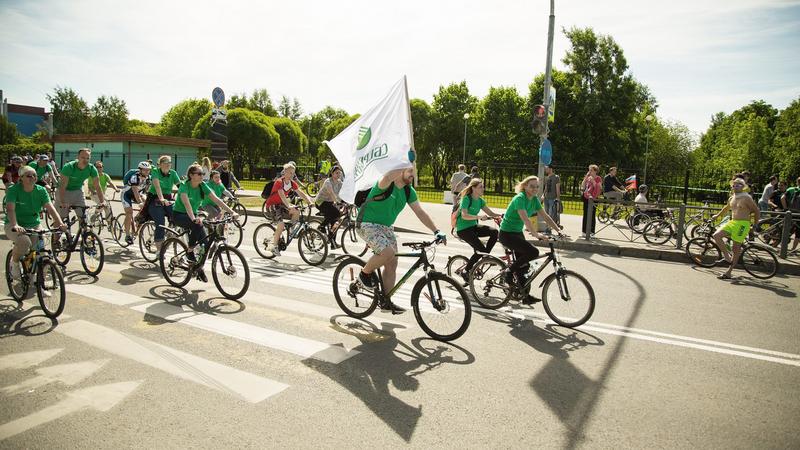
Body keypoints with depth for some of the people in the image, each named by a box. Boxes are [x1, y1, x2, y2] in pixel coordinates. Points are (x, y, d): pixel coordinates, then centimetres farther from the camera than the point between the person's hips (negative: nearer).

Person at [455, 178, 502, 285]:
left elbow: (491, 213, 5)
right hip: (463, 229, -7)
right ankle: (465, 271, -2)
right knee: (480, 249, -20)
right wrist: (479, 216, -40)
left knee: (494, 232, -16)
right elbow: (464, 215, -28)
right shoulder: (466, 199, -14)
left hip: (473, 227, 7)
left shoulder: (480, 200, 8)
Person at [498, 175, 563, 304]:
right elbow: (525, 219, -34)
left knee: (523, 265, 8)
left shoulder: (535, 200, 4)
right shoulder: (519, 198, -22)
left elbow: (545, 217, 5)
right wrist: (537, 235, -44)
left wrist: (559, 231, -4)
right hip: (507, 234, -9)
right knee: (533, 252, -23)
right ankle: (509, 273, -7)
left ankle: (525, 296, 17)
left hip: (518, 233, 9)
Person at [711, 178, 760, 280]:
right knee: (716, 235, -15)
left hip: (742, 224, -7)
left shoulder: (746, 198, -8)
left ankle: (728, 273, 1)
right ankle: (727, 256, -1)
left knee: (736, 249, -2)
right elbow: (726, 208, 33)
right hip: (732, 222, 7)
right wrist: (717, 216, 42)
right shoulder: (732, 198, 13)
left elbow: (757, 212, -4)